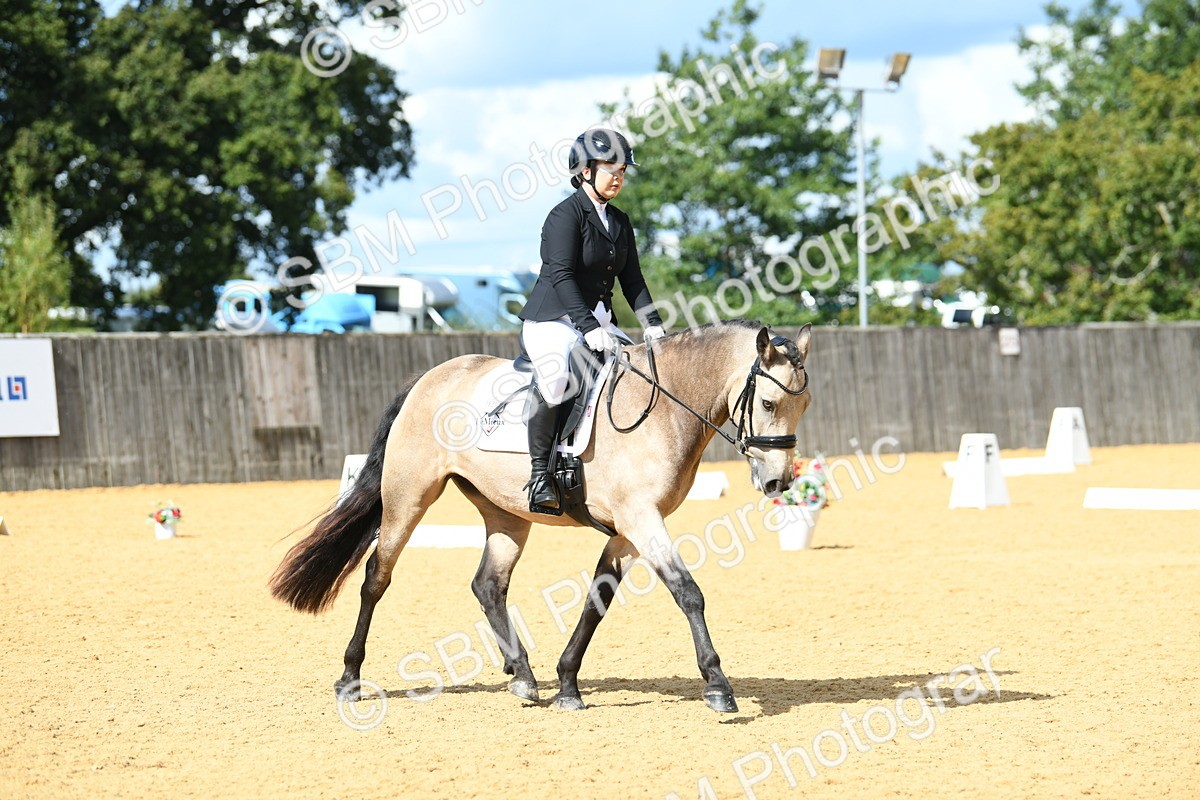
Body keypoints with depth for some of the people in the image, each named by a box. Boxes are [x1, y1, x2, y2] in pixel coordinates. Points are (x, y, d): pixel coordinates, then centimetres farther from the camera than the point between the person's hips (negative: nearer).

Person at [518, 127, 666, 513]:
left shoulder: (620, 222, 15)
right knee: (555, 378, -35)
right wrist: (589, 327, -28)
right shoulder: (566, 215, -9)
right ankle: (539, 474, -26)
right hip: (552, 321, -8)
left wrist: (652, 324, -1)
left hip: (598, 322, 8)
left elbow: (632, 281, 15)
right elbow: (561, 275, -19)